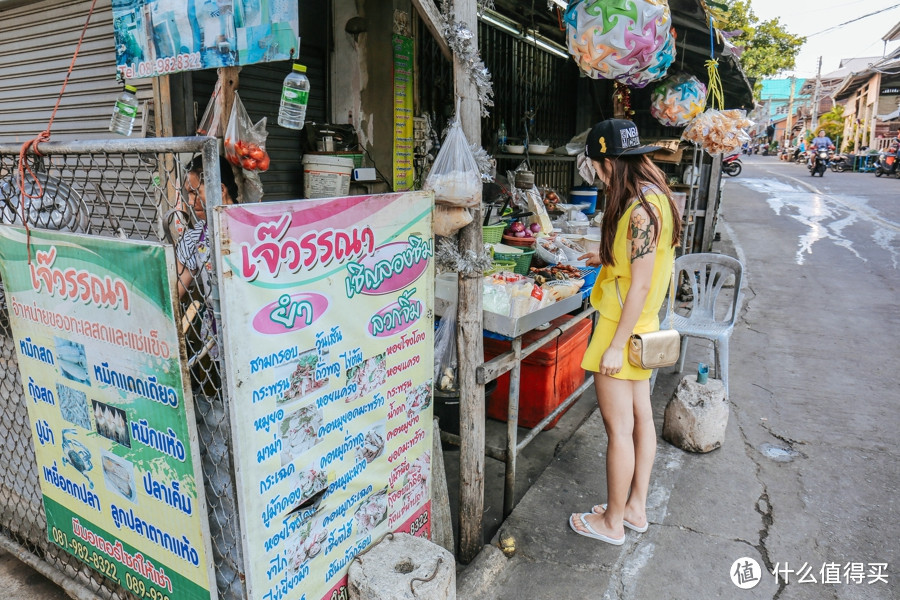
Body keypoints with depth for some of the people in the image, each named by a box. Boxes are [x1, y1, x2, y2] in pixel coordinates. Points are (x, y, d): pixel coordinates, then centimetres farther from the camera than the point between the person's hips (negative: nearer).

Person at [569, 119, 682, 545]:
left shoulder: (640, 209, -23)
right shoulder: (654, 195, 7)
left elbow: (640, 284, -24)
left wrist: (615, 346, -20)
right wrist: (608, 256, 23)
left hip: (622, 327, -10)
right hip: (642, 326, 10)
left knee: (618, 427, 3)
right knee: (640, 417, 17)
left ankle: (612, 522, 20)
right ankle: (636, 507, 33)